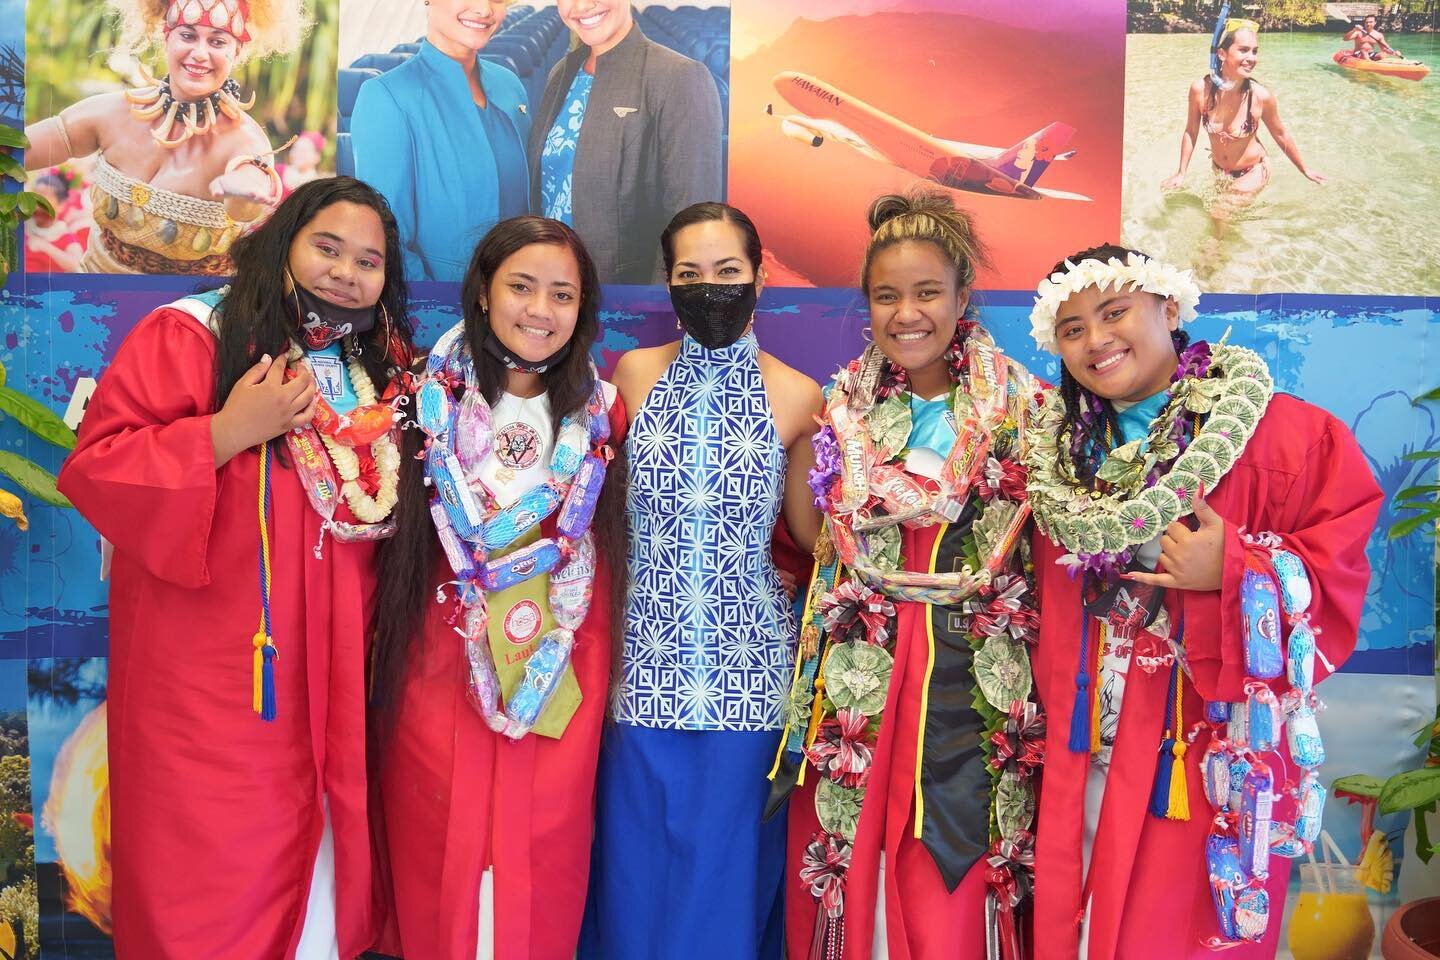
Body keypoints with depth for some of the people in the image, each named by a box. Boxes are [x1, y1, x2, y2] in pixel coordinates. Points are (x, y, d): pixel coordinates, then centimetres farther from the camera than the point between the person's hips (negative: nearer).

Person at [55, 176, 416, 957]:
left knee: (319, 835, 15)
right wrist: (226, 432, -22)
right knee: (211, 858, 4)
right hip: (208, 664, -5)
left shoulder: (384, 364, 9)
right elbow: (93, 468, -14)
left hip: (328, 661, 5)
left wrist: (392, 487, 1)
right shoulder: (189, 334, -8)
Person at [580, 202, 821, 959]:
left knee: (729, 859, 11)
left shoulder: (795, 397, -2)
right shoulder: (634, 374, 1)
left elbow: (810, 530, 8)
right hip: (645, 655, 1)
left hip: (749, 662, -1)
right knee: (638, 861, 13)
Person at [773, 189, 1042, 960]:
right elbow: (820, 548, 11)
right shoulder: (845, 406, 7)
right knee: (851, 864, 6)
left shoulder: (1019, 406, 1)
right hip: (860, 673, 2)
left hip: (971, 677, -2)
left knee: (956, 887, 2)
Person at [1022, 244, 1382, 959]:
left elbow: (1337, 574, -9)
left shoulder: (1283, 432, -9)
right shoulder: (1065, 443, 7)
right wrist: (1054, 711, 7)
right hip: (1084, 746, 5)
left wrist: (1235, 570, -23)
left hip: (1210, 755, -4)